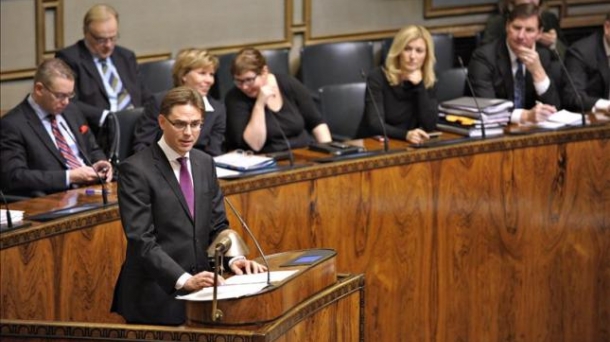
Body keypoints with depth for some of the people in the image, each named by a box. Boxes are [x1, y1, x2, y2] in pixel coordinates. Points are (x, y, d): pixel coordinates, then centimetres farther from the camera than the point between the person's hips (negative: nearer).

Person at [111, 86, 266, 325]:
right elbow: (142, 240, -14)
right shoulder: (136, 169, -8)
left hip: (198, 289, 6)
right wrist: (184, 280, -24)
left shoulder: (205, 163, 12)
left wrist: (233, 258, -4)